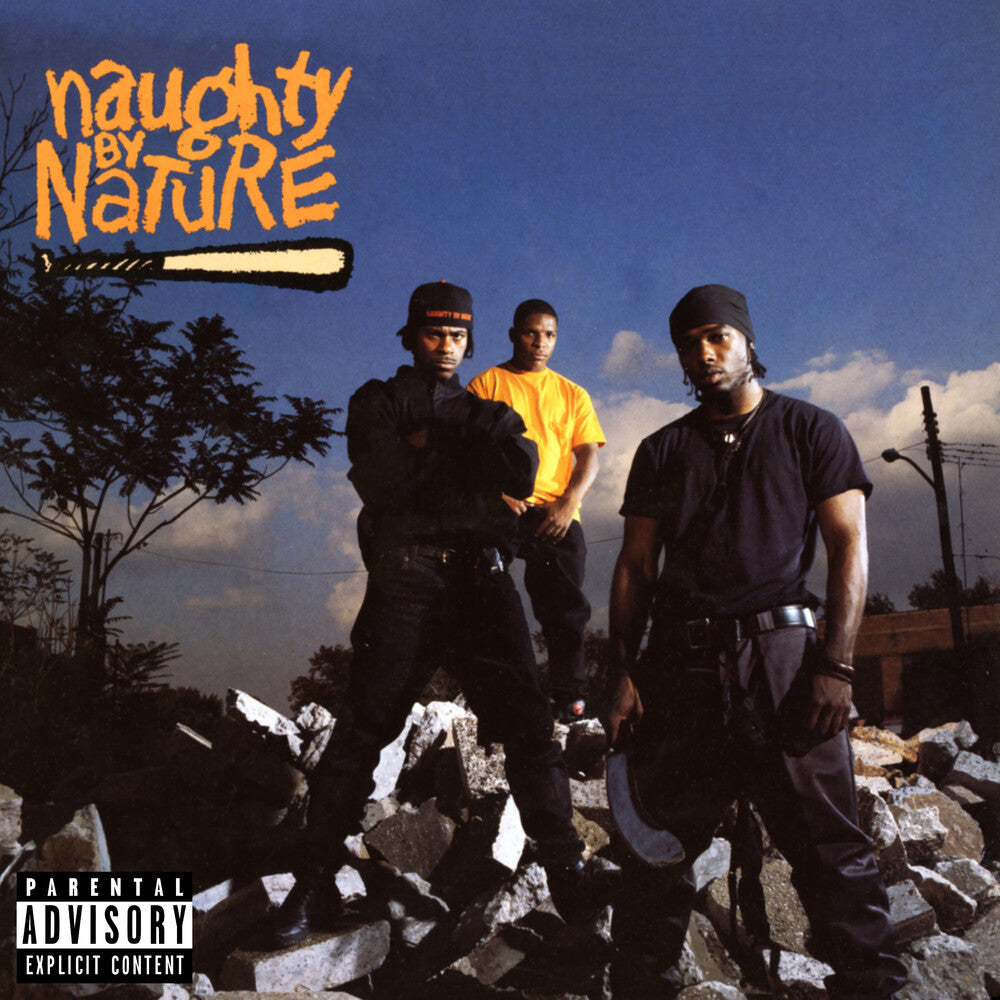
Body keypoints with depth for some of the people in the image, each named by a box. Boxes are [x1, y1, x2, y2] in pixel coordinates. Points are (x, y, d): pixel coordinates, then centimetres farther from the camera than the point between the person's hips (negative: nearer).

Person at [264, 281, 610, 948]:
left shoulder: (484, 408, 23)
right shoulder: (379, 401, 16)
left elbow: (523, 476, 2)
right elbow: (377, 480, -3)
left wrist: (429, 445, -7)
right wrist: (464, 446, 1)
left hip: (482, 578, 2)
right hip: (405, 577, -2)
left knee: (528, 722, -6)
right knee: (365, 728, -3)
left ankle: (567, 872, 2)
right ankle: (316, 885, 6)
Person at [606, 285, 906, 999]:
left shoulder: (811, 430, 10)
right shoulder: (663, 451, 17)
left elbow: (850, 547, 2)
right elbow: (635, 566, 14)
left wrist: (836, 666, -9)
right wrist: (624, 670, 2)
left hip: (781, 652, -2)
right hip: (681, 660, 3)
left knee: (830, 845, -3)